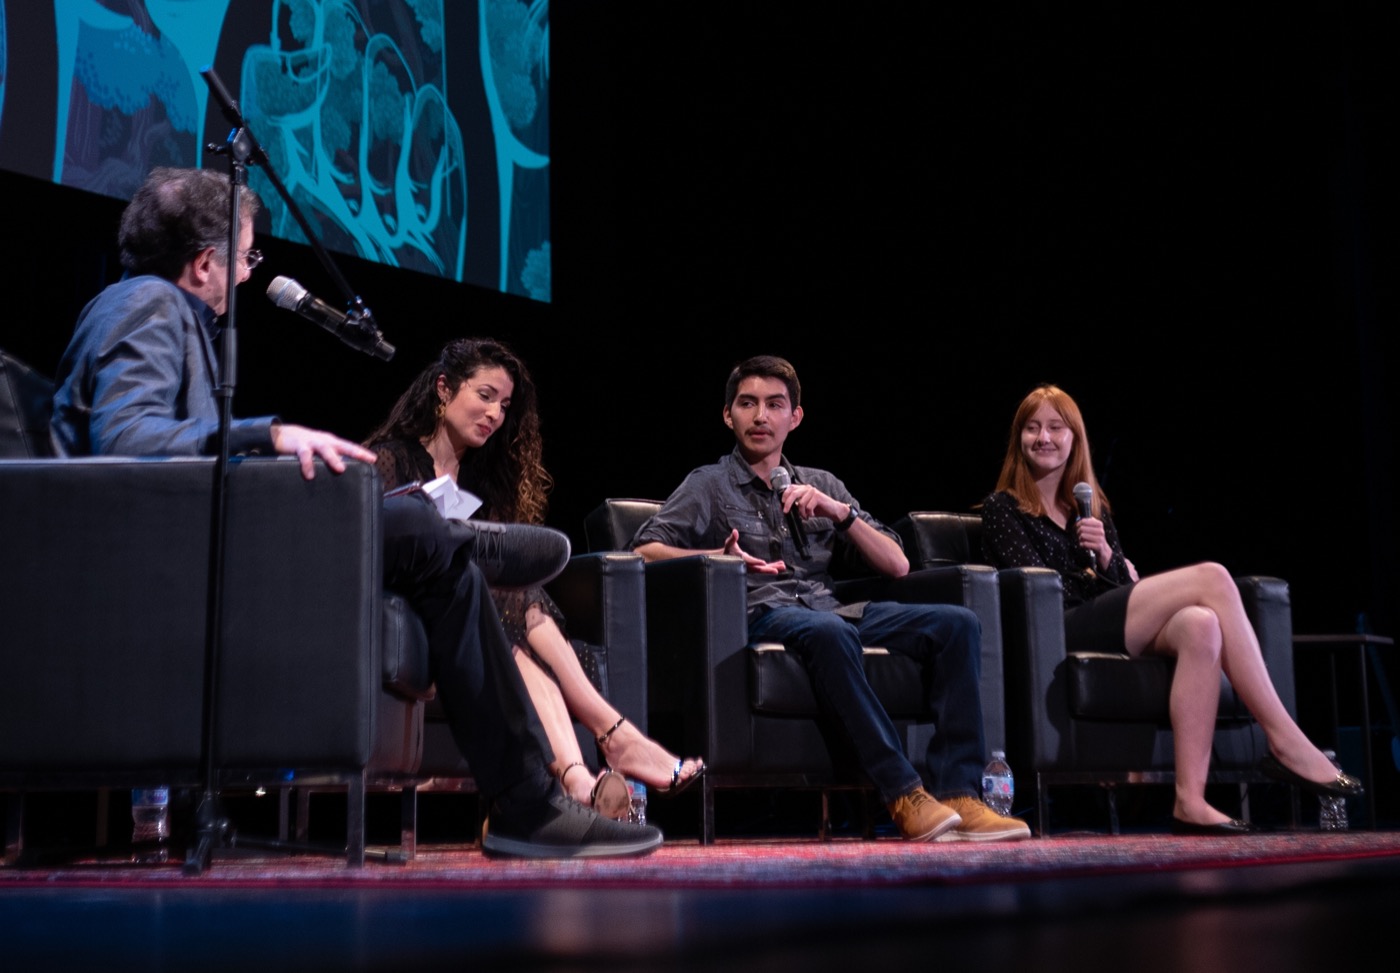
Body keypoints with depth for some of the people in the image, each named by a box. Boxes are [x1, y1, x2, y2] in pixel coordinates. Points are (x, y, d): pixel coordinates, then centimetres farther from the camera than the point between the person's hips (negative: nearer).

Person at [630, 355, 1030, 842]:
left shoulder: (823, 486, 26)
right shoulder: (709, 486, 17)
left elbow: (897, 565, 19)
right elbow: (644, 550, 1)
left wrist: (841, 513, 3)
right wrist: (717, 556, -16)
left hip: (829, 608, 5)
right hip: (762, 615, -5)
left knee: (956, 622, -18)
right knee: (828, 631, -40)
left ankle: (957, 793, -26)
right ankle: (904, 796, -37)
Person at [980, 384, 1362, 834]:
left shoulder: (1092, 506, 27)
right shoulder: (1003, 509, 10)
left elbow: (1125, 583, 14)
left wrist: (1106, 557, -6)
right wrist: (1094, 575, 2)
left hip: (1110, 630, 6)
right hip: (1060, 636, -6)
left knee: (1200, 626, -30)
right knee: (1212, 577, -21)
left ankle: (1190, 801, -37)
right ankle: (1286, 741, -23)